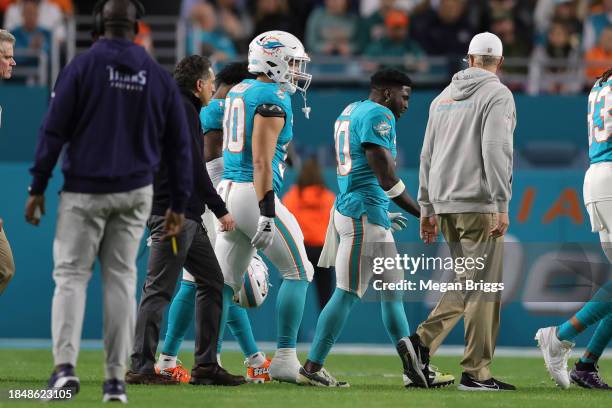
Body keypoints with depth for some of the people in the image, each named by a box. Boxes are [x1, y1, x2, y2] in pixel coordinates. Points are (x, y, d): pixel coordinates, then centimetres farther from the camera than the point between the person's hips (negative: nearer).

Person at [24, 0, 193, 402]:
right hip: (136, 193, 3)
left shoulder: (82, 66, -5)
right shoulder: (159, 76, 5)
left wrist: (38, 187, -4)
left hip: (84, 191, -3)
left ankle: (65, 366, -18)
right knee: (121, 279, 8)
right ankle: (117, 379, 4)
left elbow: (54, 131, -9)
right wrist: (178, 203, 14)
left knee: (71, 275, 0)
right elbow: (179, 144, 7)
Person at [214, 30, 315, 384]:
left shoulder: (239, 92, 16)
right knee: (298, 272, 3)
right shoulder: (273, 99, -12)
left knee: (226, 281, 9)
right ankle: (285, 359, 0)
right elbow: (261, 161, -19)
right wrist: (266, 214, -22)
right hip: (254, 194, -9)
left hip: (228, 191, 9)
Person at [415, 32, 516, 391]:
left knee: (469, 281, 17)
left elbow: (427, 156, 18)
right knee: (483, 287, -3)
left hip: (445, 203, 7)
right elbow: (495, 150, -16)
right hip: (478, 203, -7)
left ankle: (424, 339, 3)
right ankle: (476, 372, -3)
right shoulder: (497, 95, -5)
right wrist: (502, 206, -17)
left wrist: (428, 208, 22)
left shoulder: (444, 98, 16)